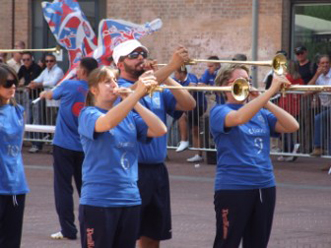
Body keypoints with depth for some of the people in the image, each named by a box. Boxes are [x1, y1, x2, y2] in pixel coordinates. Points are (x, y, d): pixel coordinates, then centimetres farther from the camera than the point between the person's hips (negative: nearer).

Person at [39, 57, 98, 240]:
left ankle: (68, 230, -2)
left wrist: (45, 94, 33)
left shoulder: (69, 86, -10)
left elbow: (52, 95, 11)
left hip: (64, 145, -4)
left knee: (63, 188, 0)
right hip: (84, 147, 4)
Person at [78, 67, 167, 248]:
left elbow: (160, 130, -1)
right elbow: (107, 123, -28)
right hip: (98, 201, -6)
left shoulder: (129, 116, 10)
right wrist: (137, 93, -34)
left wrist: (136, 103, -9)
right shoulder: (89, 114, -6)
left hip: (130, 199, 6)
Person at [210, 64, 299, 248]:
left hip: (265, 186, 6)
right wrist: (271, 90, -29)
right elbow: (239, 118, -28)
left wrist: (265, 103, -8)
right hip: (233, 188, -6)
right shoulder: (220, 112, -5)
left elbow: (292, 126, 1)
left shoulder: (261, 113, 12)